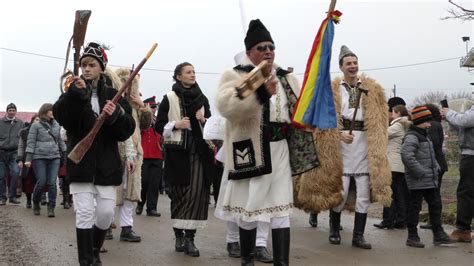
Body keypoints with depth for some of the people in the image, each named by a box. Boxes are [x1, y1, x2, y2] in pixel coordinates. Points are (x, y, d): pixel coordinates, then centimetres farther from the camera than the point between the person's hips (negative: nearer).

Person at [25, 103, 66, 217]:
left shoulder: (56, 125, 12)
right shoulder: (36, 125, 1)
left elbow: (60, 141, 20)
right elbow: (31, 142, -3)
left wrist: (66, 155, 18)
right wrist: (28, 159, -9)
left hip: (54, 158, 3)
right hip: (39, 158, -3)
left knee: (52, 183, -5)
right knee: (41, 182, -3)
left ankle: (51, 208, 2)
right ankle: (36, 203, 22)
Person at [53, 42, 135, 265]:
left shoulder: (112, 95, 5)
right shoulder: (73, 92, 4)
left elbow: (127, 129, -3)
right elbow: (60, 116, -16)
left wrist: (116, 115, -23)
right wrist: (75, 94, -30)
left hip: (106, 163, 1)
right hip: (80, 161, -1)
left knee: (106, 212, 4)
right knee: (85, 213, -4)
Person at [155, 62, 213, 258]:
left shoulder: (202, 98, 13)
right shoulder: (169, 98, 3)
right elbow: (159, 126, 2)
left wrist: (204, 120, -2)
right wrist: (176, 125, -13)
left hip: (199, 151, 3)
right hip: (177, 151, -3)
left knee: (197, 193, -5)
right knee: (180, 193, 0)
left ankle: (190, 237, -1)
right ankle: (179, 235, 14)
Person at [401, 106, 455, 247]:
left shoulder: (425, 137, 18)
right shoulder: (411, 137, -14)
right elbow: (407, 156, -28)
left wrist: (436, 167, 14)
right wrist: (420, 172, -25)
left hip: (431, 180, 10)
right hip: (418, 181, -10)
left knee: (435, 204, 12)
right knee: (414, 208, -1)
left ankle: (438, 235, 21)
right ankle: (412, 237, 8)